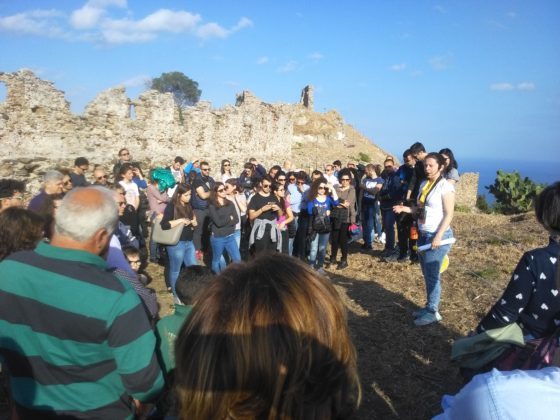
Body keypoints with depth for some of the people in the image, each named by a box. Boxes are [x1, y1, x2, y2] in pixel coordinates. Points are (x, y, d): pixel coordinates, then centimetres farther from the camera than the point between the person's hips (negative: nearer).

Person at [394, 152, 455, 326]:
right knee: (427, 274, 14)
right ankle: (429, 307, 25)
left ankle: (433, 312, 10)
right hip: (423, 234, 8)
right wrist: (404, 208, 0)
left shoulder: (445, 187, -12)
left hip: (437, 235, -7)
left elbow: (449, 215, -15)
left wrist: (438, 237, -20)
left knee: (432, 275, -2)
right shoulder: (424, 184, 11)